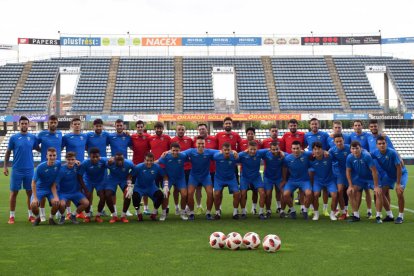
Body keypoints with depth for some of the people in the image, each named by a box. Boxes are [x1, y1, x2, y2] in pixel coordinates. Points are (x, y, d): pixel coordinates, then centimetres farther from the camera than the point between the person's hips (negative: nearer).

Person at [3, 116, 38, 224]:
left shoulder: (33, 137, 4)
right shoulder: (13, 138, 0)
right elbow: (8, 152, 5)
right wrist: (5, 167, 1)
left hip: (29, 169, 2)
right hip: (16, 170, -2)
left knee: (30, 193, 6)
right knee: (14, 193, 3)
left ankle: (31, 215, 16)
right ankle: (12, 216, 11)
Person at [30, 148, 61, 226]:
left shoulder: (58, 164, -12)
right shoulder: (40, 167, -21)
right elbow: (33, 182, -15)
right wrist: (35, 198, -22)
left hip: (52, 188, 2)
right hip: (40, 189, -1)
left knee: (56, 203, -26)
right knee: (33, 204, -25)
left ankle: (51, 218, 6)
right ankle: (37, 218, 10)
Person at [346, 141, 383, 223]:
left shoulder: (366, 156, -29)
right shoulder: (349, 158, -17)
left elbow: (374, 171, -26)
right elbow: (348, 171, -4)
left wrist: (376, 186, -25)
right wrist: (351, 186, -8)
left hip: (370, 178, -4)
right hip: (359, 178, 4)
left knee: (379, 192, -22)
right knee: (350, 192, -10)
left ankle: (378, 216, -9)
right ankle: (356, 215, 3)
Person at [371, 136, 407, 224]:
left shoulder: (392, 153, -32)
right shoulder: (375, 153, -19)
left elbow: (399, 168, -27)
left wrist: (398, 184, -26)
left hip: (401, 173, -5)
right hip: (389, 174, 5)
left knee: (399, 192, -22)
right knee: (383, 192, -5)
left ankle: (400, 216, -6)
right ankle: (390, 215, 12)